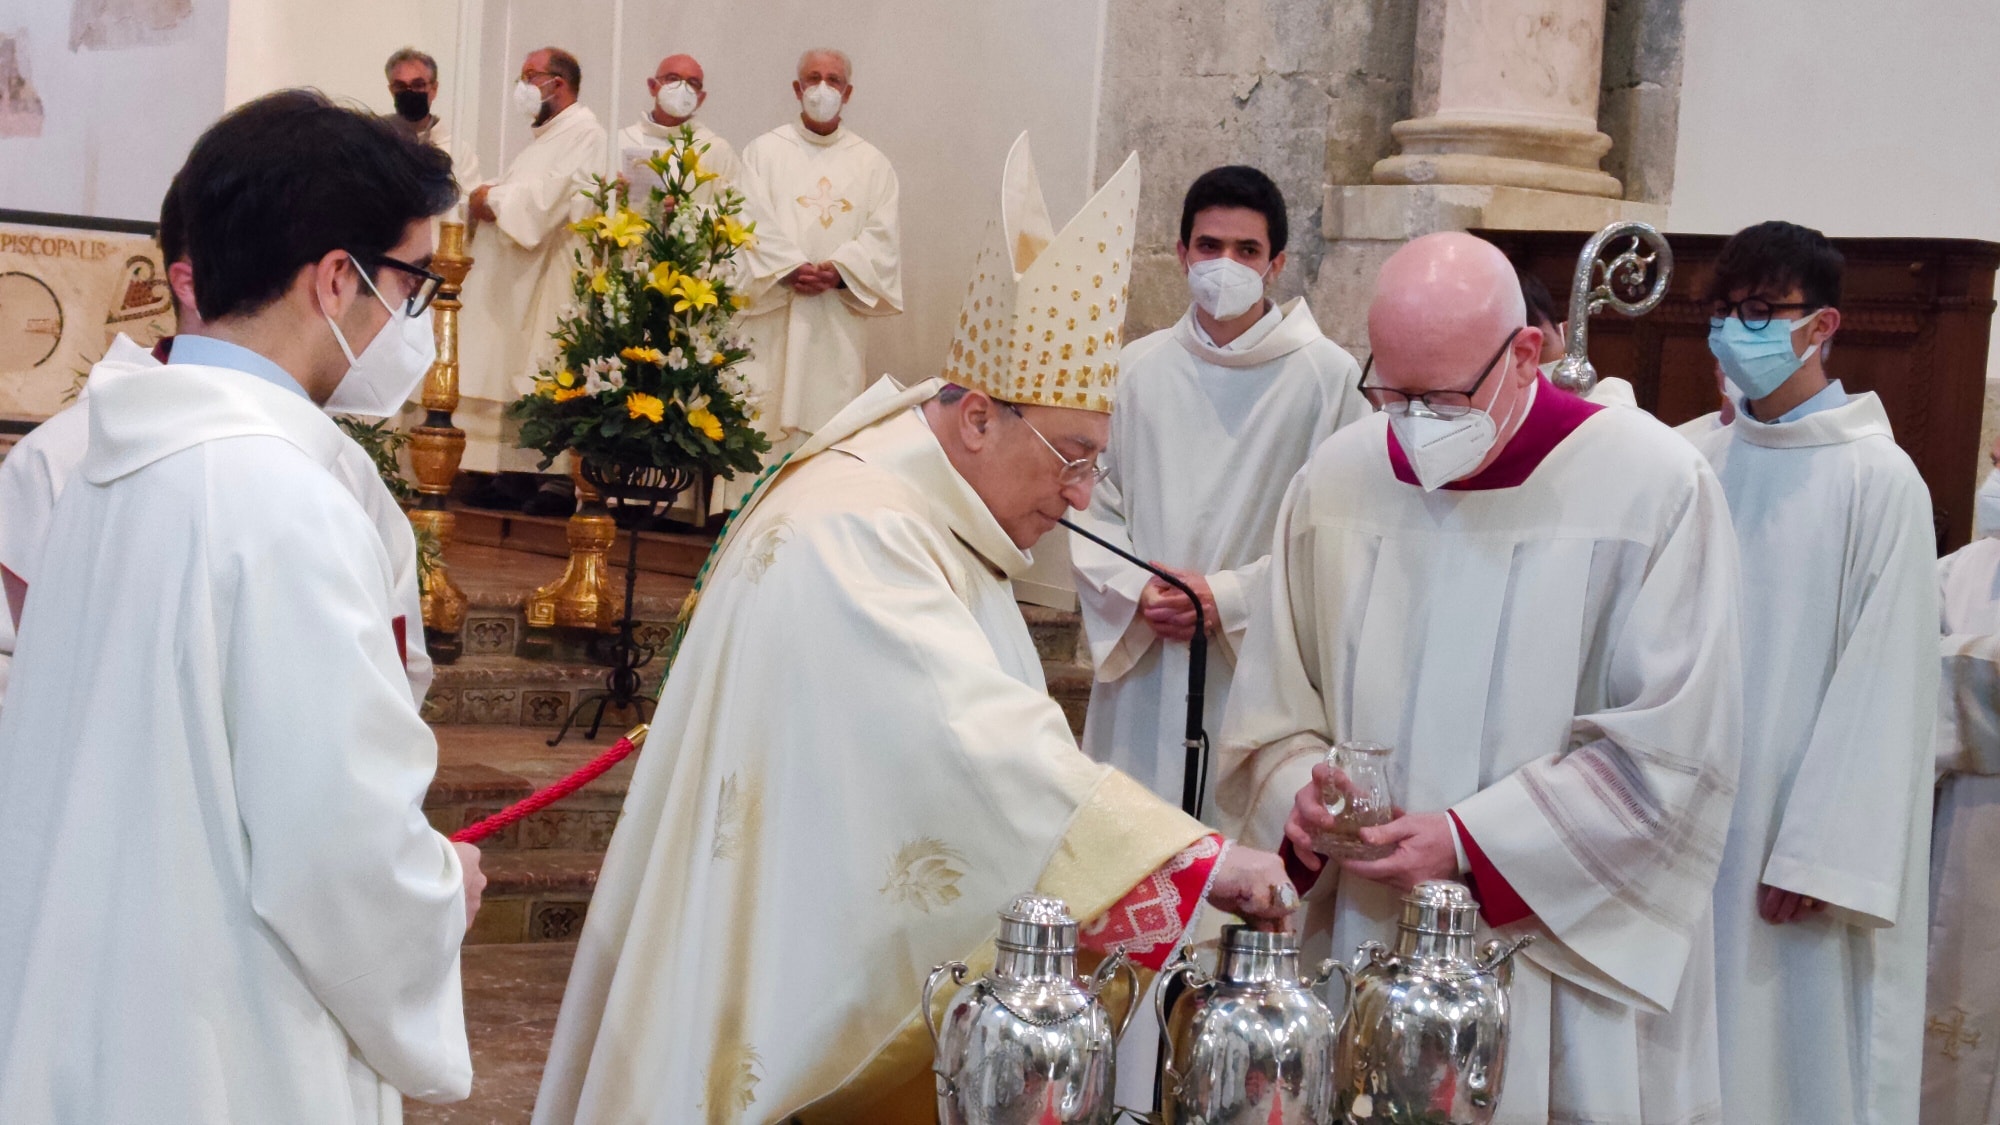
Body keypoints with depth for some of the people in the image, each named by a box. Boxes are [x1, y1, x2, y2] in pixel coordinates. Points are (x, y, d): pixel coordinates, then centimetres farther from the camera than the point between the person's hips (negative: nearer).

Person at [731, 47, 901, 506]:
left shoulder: (871, 163, 12)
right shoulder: (765, 151, 8)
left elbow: (883, 236, 3)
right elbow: (755, 224, -3)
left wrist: (838, 271, -14)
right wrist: (793, 269, -18)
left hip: (839, 319, 1)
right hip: (771, 313, -1)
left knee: (829, 411, -3)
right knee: (762, 414, -5)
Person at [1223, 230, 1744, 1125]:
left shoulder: (1653, 487, -10)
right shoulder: (1336, 481, 2)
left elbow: (1672, 751, -12)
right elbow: (1273, 709, 9)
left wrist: (1474, 843, -18)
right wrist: (1298, 791, -12)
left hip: (1567, 968, -3)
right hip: (1364, 950, 4)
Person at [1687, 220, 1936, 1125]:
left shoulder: (1879, 481, -10)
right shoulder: (1697, 464, 4)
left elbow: (1883, 687, -11)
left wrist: (1820, 855, -14)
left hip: (1796, 826, -5)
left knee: (1798, 1051, 3)